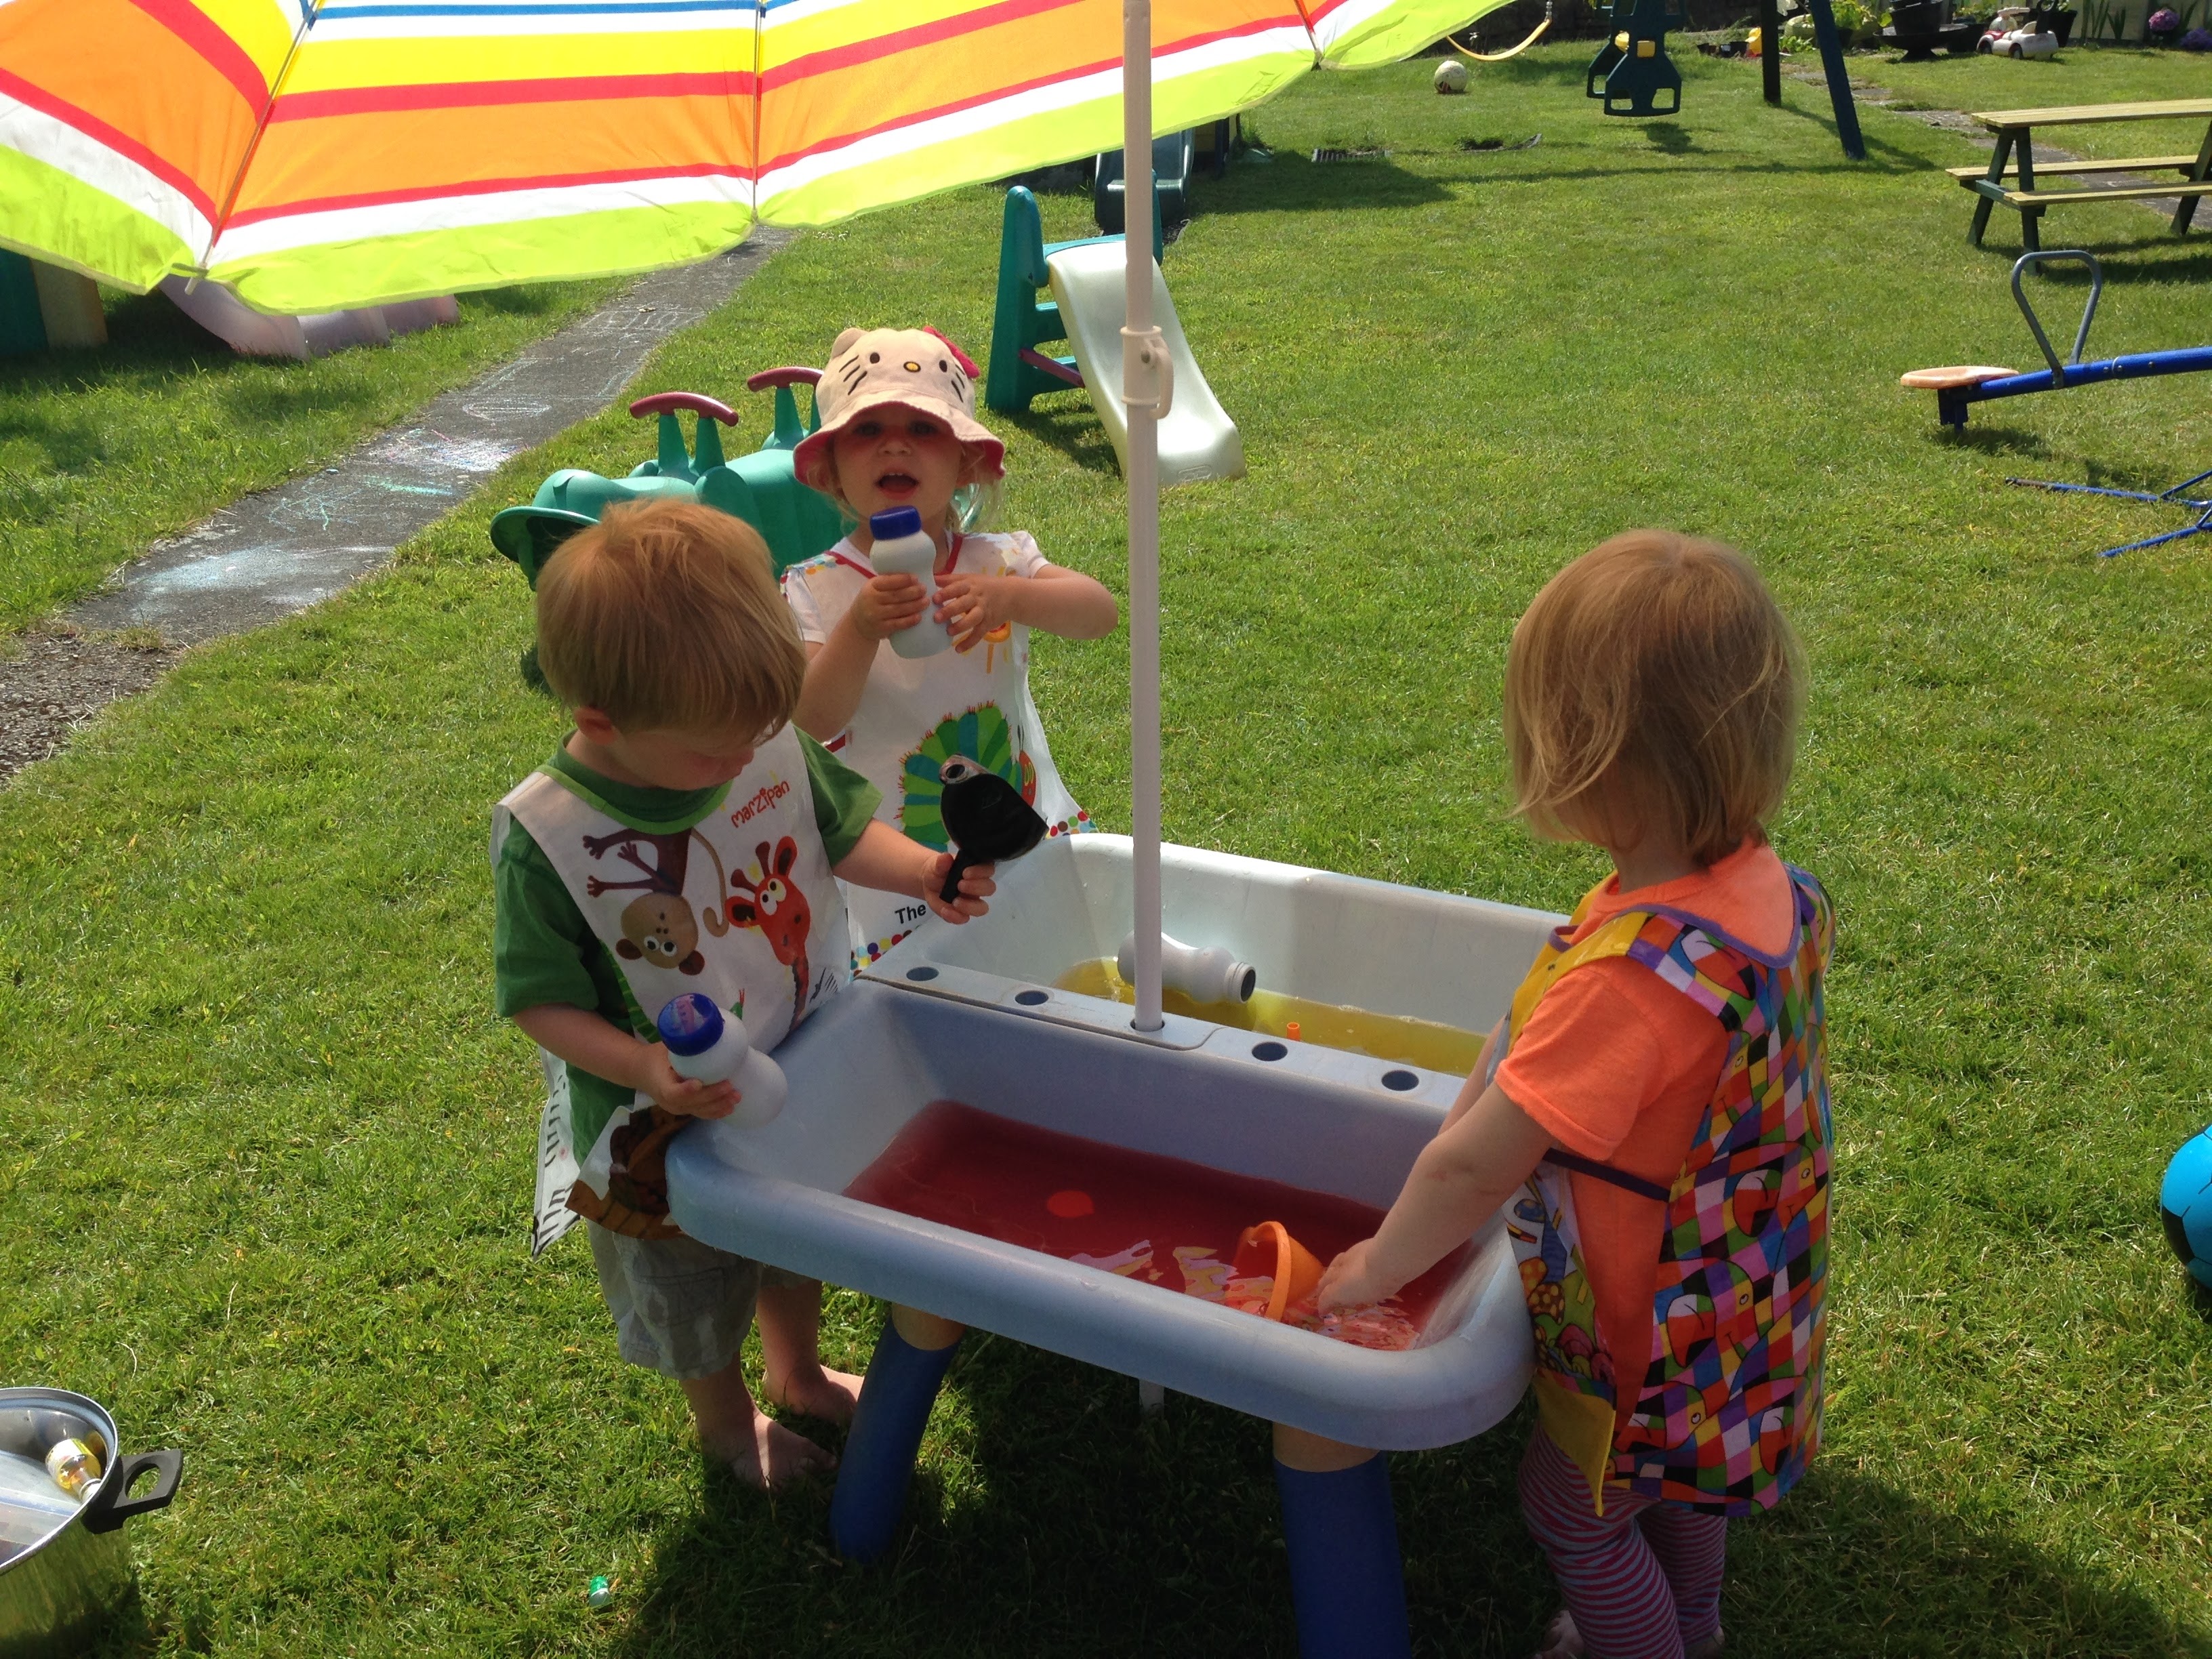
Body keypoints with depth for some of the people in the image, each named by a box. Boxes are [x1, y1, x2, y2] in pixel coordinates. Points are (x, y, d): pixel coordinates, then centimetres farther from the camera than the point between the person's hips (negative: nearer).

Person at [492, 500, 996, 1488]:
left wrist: (922, 873, -19)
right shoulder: (543, 838, -30)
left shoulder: (771, 745, -19)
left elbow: (842, 833, -1)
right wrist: (642, 1068, -35)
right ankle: (724, 1422, 56)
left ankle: (798, 1375, 62)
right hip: (670, 1125, -4)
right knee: (693, 1295, 23)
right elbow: (540, 1000, -20)